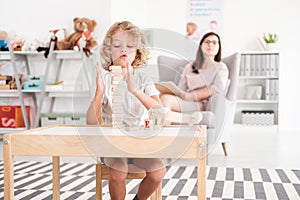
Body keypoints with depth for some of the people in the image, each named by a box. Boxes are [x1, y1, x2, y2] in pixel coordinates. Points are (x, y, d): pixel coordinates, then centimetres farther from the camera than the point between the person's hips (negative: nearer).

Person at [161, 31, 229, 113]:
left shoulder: (220, 67, 14)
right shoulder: (189, 67, 27)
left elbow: (218, 88, -6)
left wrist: (191, 96, -12)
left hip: (203, 104, -4)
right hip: (186, 102, 4)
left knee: (165, 99, -32)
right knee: (162, 96, -30)